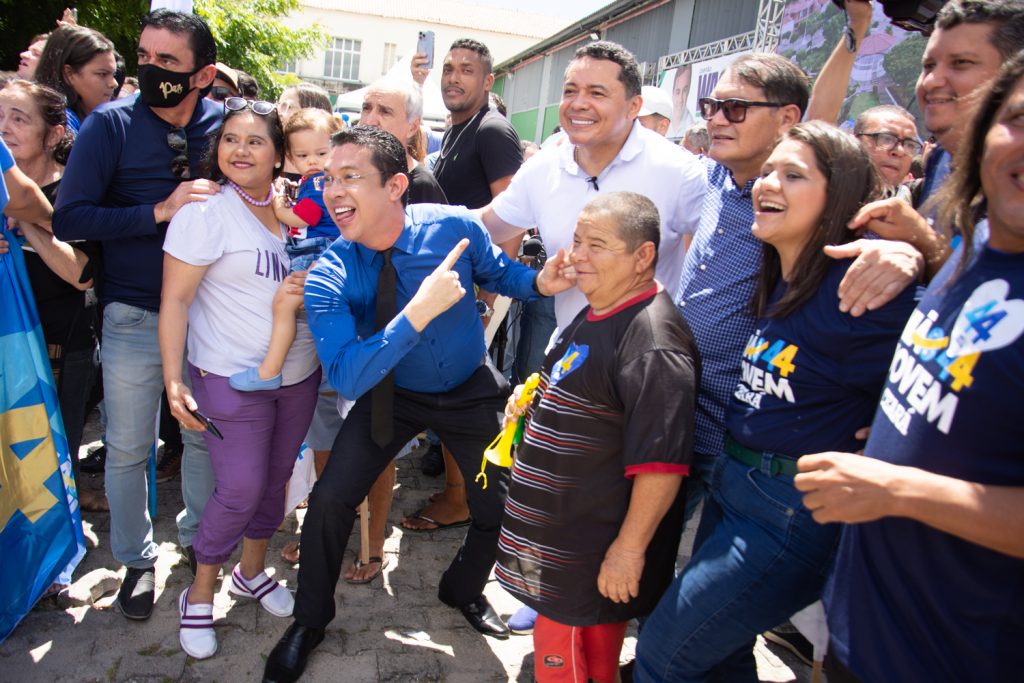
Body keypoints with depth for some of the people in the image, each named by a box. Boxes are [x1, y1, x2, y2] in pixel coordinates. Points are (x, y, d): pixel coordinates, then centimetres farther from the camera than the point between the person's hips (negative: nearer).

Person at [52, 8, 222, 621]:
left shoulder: (228, 123, -2)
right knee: (128, 449, 10)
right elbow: (70, 219, -14)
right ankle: (138, 559, 32)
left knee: (206, 436, 15)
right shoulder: (111, 124, -8)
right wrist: (161, 211, -23)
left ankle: (199, 537, 38)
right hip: (135, 317, -1)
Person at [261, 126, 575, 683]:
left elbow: (501, 274, -2)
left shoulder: (455, 227, -23)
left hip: (471, 391, 1)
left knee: (499, 507, 7)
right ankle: (309, 622, 22)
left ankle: (464, 590, 42)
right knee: (330, 499, -9)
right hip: (391, 394, -1)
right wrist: (418, 311, -47)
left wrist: (541, 281, -25)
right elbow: (345, 378, -36)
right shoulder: (328, 277, -25)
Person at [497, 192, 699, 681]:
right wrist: (531, 398, 7)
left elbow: (661, 463, -28)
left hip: (594, 546, -9)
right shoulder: (596, 313, 7)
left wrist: (630, 548, -23)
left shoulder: (651, 343, -26)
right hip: (563, 521, 9)